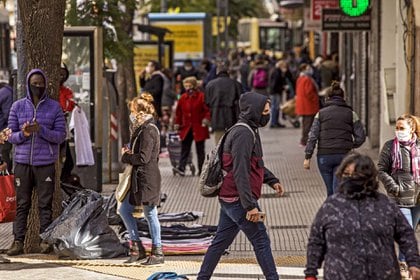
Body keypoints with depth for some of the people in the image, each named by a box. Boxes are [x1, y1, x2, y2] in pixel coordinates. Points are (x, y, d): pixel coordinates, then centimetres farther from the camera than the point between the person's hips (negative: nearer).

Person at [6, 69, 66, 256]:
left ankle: (45, 240, 6)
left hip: (46, 164, -1)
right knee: (22, 204, 2)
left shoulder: (54, 107, 4)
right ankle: (18, 241, 2)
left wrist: (41, 130, -15)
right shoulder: (18, 107, 7)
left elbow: (61, 135, 0)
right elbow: (11, 136, 7)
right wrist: (23, 134, -14)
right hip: (23, 163, 1)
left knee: (45, 204, 1)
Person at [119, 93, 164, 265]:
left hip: (147, 179, -10)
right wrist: (129, 153, 3)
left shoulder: (148, 130, -17)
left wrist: (125, 157, -7)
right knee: (124, 210, 11)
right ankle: (137, 248, 17)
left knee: (150, 215, -2)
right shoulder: (141, 129, 15)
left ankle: (157, 253, 7)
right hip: (138, 178, 10)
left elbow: (143, 157, -22)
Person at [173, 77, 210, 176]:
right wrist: (177, 123, 12)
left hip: (199, 128, -3)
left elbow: (207, 110, -6)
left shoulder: (201, 96, -5)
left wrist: (206, 119, -21)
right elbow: (179, 112, 15)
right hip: (186, 128, 3)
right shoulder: (183, 98, 8)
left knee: (200, 150, 5)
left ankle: (201, 170, 11)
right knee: (184, 149, -3)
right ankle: (181, 168, -9)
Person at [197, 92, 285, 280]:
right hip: (239, 199, -10)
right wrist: (250, 205, -23)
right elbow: (240, 172, -23)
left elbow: (255, 164, 29)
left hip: (228, 199, 10)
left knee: (220, 242, 14)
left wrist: (272, 181, 19)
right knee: (261, 241, -4)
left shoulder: (249, 131, 15)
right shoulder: (243, 134, -18)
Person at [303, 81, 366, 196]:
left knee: (330, 191, 14)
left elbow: (312, 136, -2)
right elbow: (361, 136, 2)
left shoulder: (321, 114, 5)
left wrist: (307, 157, -2)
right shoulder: (350, 114, 5)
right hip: (343, 156, -1)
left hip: (324, 156, 1)